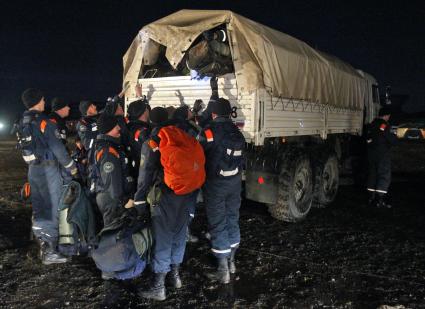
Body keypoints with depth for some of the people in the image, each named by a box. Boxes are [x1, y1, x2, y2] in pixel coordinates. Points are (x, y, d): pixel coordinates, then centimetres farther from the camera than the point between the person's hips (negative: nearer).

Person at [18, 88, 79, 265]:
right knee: (52, 209, -3)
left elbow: (25, 147, 17)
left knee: (39, 209, 13)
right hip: (48, 169, -8)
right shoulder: (43, 122, -14)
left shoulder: (23, 123, 11)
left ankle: (44, 245, 23)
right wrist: (72, 168, -8)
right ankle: (49, 252, -1)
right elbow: (58, 148, -15)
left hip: (33, 169, 8)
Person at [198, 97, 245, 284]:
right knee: (232, 220, 17)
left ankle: (223, 271, 3)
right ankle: (231, 262, 29)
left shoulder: (210, 131, -13)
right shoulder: (237, 132, 7)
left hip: (215, 184, -6)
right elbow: (240, 157, 10)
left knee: (218, 225, 0)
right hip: (235, 183, 6)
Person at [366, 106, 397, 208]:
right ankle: (380, 200, -9)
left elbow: (368, 138, 18)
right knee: (384, 176, -4)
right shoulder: (384, 125, -13)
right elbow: (392, 140, -17)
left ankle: (371, 198, 19)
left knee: (372, 174, 14)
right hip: (383, 154, -8)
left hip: (371, 153, 8)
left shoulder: (372, 124, 12)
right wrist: (395, 137, 4)